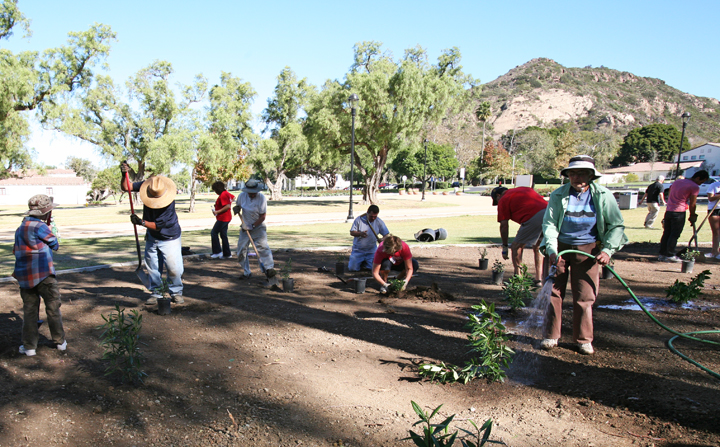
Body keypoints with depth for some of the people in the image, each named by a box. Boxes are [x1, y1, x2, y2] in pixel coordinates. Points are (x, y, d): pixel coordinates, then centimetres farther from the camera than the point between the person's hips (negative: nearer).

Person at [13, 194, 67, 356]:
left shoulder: (20, 229, 11)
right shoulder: (40, 226, -11)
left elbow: (16, 251, 17)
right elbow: (55, 245, 0)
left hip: (25, 276, 6)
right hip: (44, 274, -6)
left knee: (29, 310, 11)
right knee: (53, 308, 7)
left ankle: (29, 346, 14)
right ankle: (60, 341, 17)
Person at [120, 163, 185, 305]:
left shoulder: (169, 202, -29)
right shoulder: (146, 186, -13)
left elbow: (158, 225, -24)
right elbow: (125, 187, -6)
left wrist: (141, 222, -33)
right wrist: (124, 175, -23)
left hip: (169, 238, -5)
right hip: (152, 237, 5)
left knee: (173, 268, -5)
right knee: (153, 267, 9)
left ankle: (176, 292, 15)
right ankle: (156, 292, 23)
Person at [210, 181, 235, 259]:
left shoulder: (223, 195, -19)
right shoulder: (226, 193, 11)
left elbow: (228, 206, -28)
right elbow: (233, 197, 29)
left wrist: (217, 212, -24)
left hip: (222, 218, -10)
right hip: (227, 217, 11)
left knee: (214, 233, -4)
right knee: (223, 235, 13)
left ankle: (217, 252, -3)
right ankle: (227, 254, 16)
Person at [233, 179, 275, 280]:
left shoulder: (262, 198, -15)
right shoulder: (242, 196, -4)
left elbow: (263, 216, -14)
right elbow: (238, 206, 15)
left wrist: (253, 226, -18)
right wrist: (236, 209, -10)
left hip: (258, 227, -4)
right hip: (245, 227, 4)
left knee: (263, 247, -20)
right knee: (241, 249, 2)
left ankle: (269, 268, -22)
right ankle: (246, 272, 12)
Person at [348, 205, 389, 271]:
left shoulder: (379, 222, -4)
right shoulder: (359, 219, -7)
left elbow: (386, 235, -3)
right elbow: (352, 232, -3)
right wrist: (360, 233, -23)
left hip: (371, 251, 1)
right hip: (358, 250, -1)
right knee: (353, 268, -14)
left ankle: (363, 263, 17)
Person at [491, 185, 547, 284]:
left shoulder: (503, 200, 13)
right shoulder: (525, 188, 32)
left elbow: (504, 225, 10)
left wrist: (505, 246, 17)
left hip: (533, 219, -7)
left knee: (516, 247, 13)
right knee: (537, 248, 25)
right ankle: (539, 279, 25)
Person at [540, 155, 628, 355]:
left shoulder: (603, 196, -5)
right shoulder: (558, 195, -6)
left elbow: (616, 225, -1)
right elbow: (549, 224, -8)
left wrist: (607, 250, -14)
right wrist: (551, 250, -23)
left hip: (588, 250, 0)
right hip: (560, 248, 0)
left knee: (584, 297, 2)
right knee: (553, 292, 2)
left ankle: (584, 339, 18)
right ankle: (551, 336, 15)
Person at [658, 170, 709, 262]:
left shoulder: (677, 181, 17)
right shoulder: (695, 187, -5)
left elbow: (669, 196, 20)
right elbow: (692, 204, -4)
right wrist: (692, 216, 8)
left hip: (668, 211, 7)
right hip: (679, 212, -7)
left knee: (666, 233, 10)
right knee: (675, 235, -3)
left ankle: (662, 254, 12)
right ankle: (670, 255, -3)